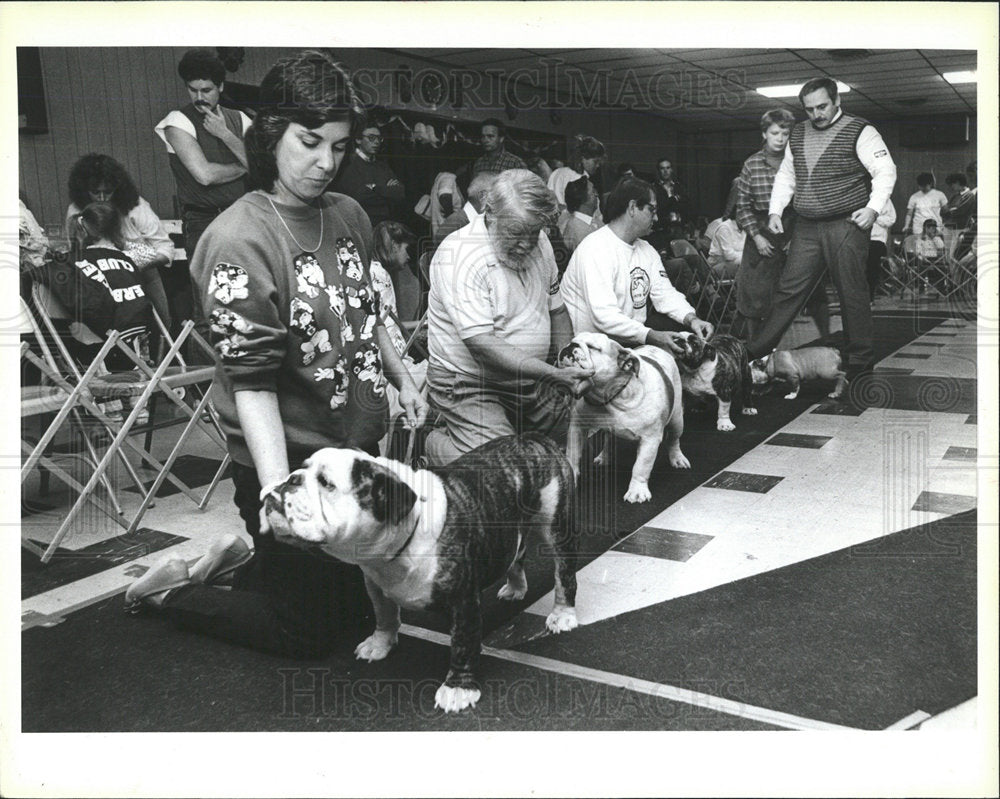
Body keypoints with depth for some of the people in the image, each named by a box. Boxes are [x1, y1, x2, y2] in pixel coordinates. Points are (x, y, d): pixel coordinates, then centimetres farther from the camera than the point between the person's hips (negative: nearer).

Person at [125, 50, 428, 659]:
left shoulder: (350, 216, 2)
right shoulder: (240, 238, -20)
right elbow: (250, 381, -24)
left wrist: (402, 379, 14)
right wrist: (278, 494, -31)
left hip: (357, 445, 8)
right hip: (291, 458, -7)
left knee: (360, 600, 20)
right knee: (309, 632, 8)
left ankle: (243, 560, 36)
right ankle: (170, 591, 27)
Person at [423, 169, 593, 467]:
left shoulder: (538, 242, 2)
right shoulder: (459, 256, -22)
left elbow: (555, 309, 14)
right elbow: (483, 345, -28)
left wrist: (569, 369, 2)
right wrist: (553, 374, -31)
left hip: (529, 381, 8)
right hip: (469, 384, -8)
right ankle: (440, 442, 10)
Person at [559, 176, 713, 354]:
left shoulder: (646, 249, 14)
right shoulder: (595, 249, -18)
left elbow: (665, 293, 8)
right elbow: (604, 316, -28)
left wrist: (691, 318, -12)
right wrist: (651, 336, -37)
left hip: (634, 337, 9)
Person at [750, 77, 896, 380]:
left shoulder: (859, 131, -4)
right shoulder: (798, 134, 14)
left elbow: (885, 171, -6)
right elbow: (785, 175, 22)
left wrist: (873, 208, -18)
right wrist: (775, 210, 11)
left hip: (846, 227, -5)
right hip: (806, 228, 5)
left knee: (852, 293, 0)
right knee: (789, 289, 6)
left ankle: (859, 360, 11)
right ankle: (756, 350, 10)